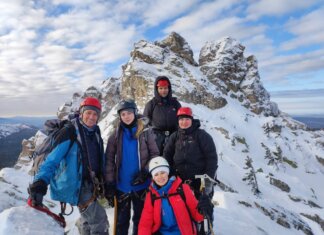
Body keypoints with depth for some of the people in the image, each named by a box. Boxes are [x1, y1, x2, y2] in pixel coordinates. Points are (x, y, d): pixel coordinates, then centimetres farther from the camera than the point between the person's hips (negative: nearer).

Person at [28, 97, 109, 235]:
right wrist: (40, 184, -32)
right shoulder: (69, 133, -18)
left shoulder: (95, 134, 3)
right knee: (99, 220, -8)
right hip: (77, 185, -7)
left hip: (91, 184, 7)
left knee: (88, 216, 25)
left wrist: (102, 183, 14)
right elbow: (52, 160, -21)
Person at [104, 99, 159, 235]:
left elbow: (155, 154, -3)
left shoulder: (145, 132, -5)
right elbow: (109, 159, -2)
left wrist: (145, 172, -14)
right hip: (121, 186, 1)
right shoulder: (116, 135, -1)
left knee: (140, 218, 16)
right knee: (122, 219, 15)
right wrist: (109, 183, -6)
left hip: (141, 184, -1)